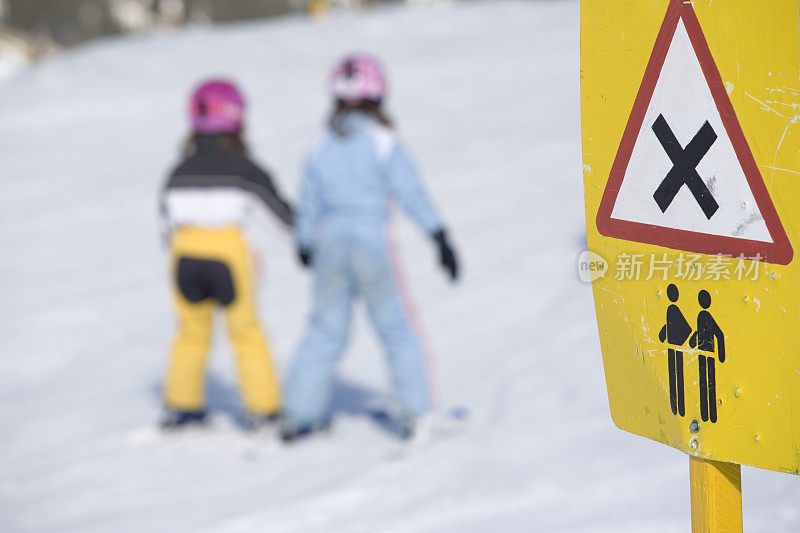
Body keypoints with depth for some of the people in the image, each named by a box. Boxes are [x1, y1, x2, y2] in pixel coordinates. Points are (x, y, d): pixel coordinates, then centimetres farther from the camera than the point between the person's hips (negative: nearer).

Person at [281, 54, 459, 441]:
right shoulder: (382, 140, -8)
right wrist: (440, 237, -10)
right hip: (372, 240, -4)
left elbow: (308, 203, 10)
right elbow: (410, 191, -12)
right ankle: (416, 413, 7)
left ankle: (299, 413, 14)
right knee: (397, 329, 7)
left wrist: (305, 247, 25)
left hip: (330, 240, 4)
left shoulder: (324, 145, 5)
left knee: (325, 329, 14)